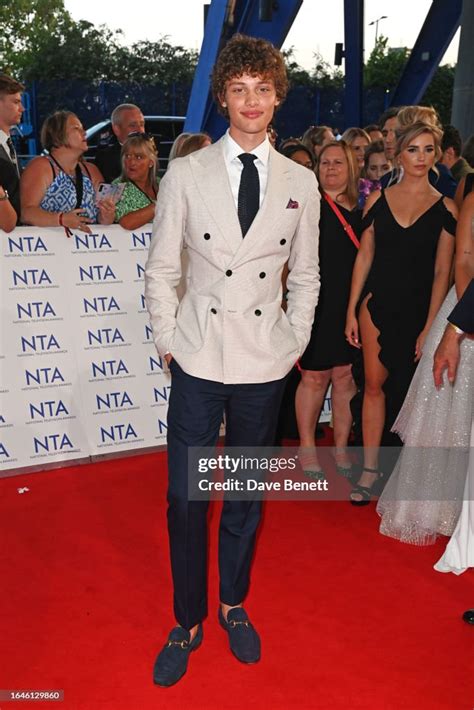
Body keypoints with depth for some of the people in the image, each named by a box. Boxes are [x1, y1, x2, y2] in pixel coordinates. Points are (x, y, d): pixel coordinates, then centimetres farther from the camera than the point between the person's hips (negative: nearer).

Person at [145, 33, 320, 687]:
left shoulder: (301, 183, 4)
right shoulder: (185, 175, -1)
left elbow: (305, 274, 11)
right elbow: (161, 269, 3)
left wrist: (296, 343, 7)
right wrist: (167, 340, 1)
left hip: (265, 363, 2)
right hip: (198, 361, -1)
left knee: (248, 495, 14)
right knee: (184, 498, 4)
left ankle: (234, 605, 37)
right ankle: (188, 623, 25)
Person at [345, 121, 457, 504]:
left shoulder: (446, 209, -1)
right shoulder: (378, 199, 4)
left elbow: (442, 272, -3)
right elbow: (364, 257, 5)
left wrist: (430, 327, -9)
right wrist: (351, 311, 1)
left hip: (418, 310, -1)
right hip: (377, 305, 1)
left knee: (409, 390, 10)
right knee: (375, 384, 3)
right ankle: (371, 468, 14)